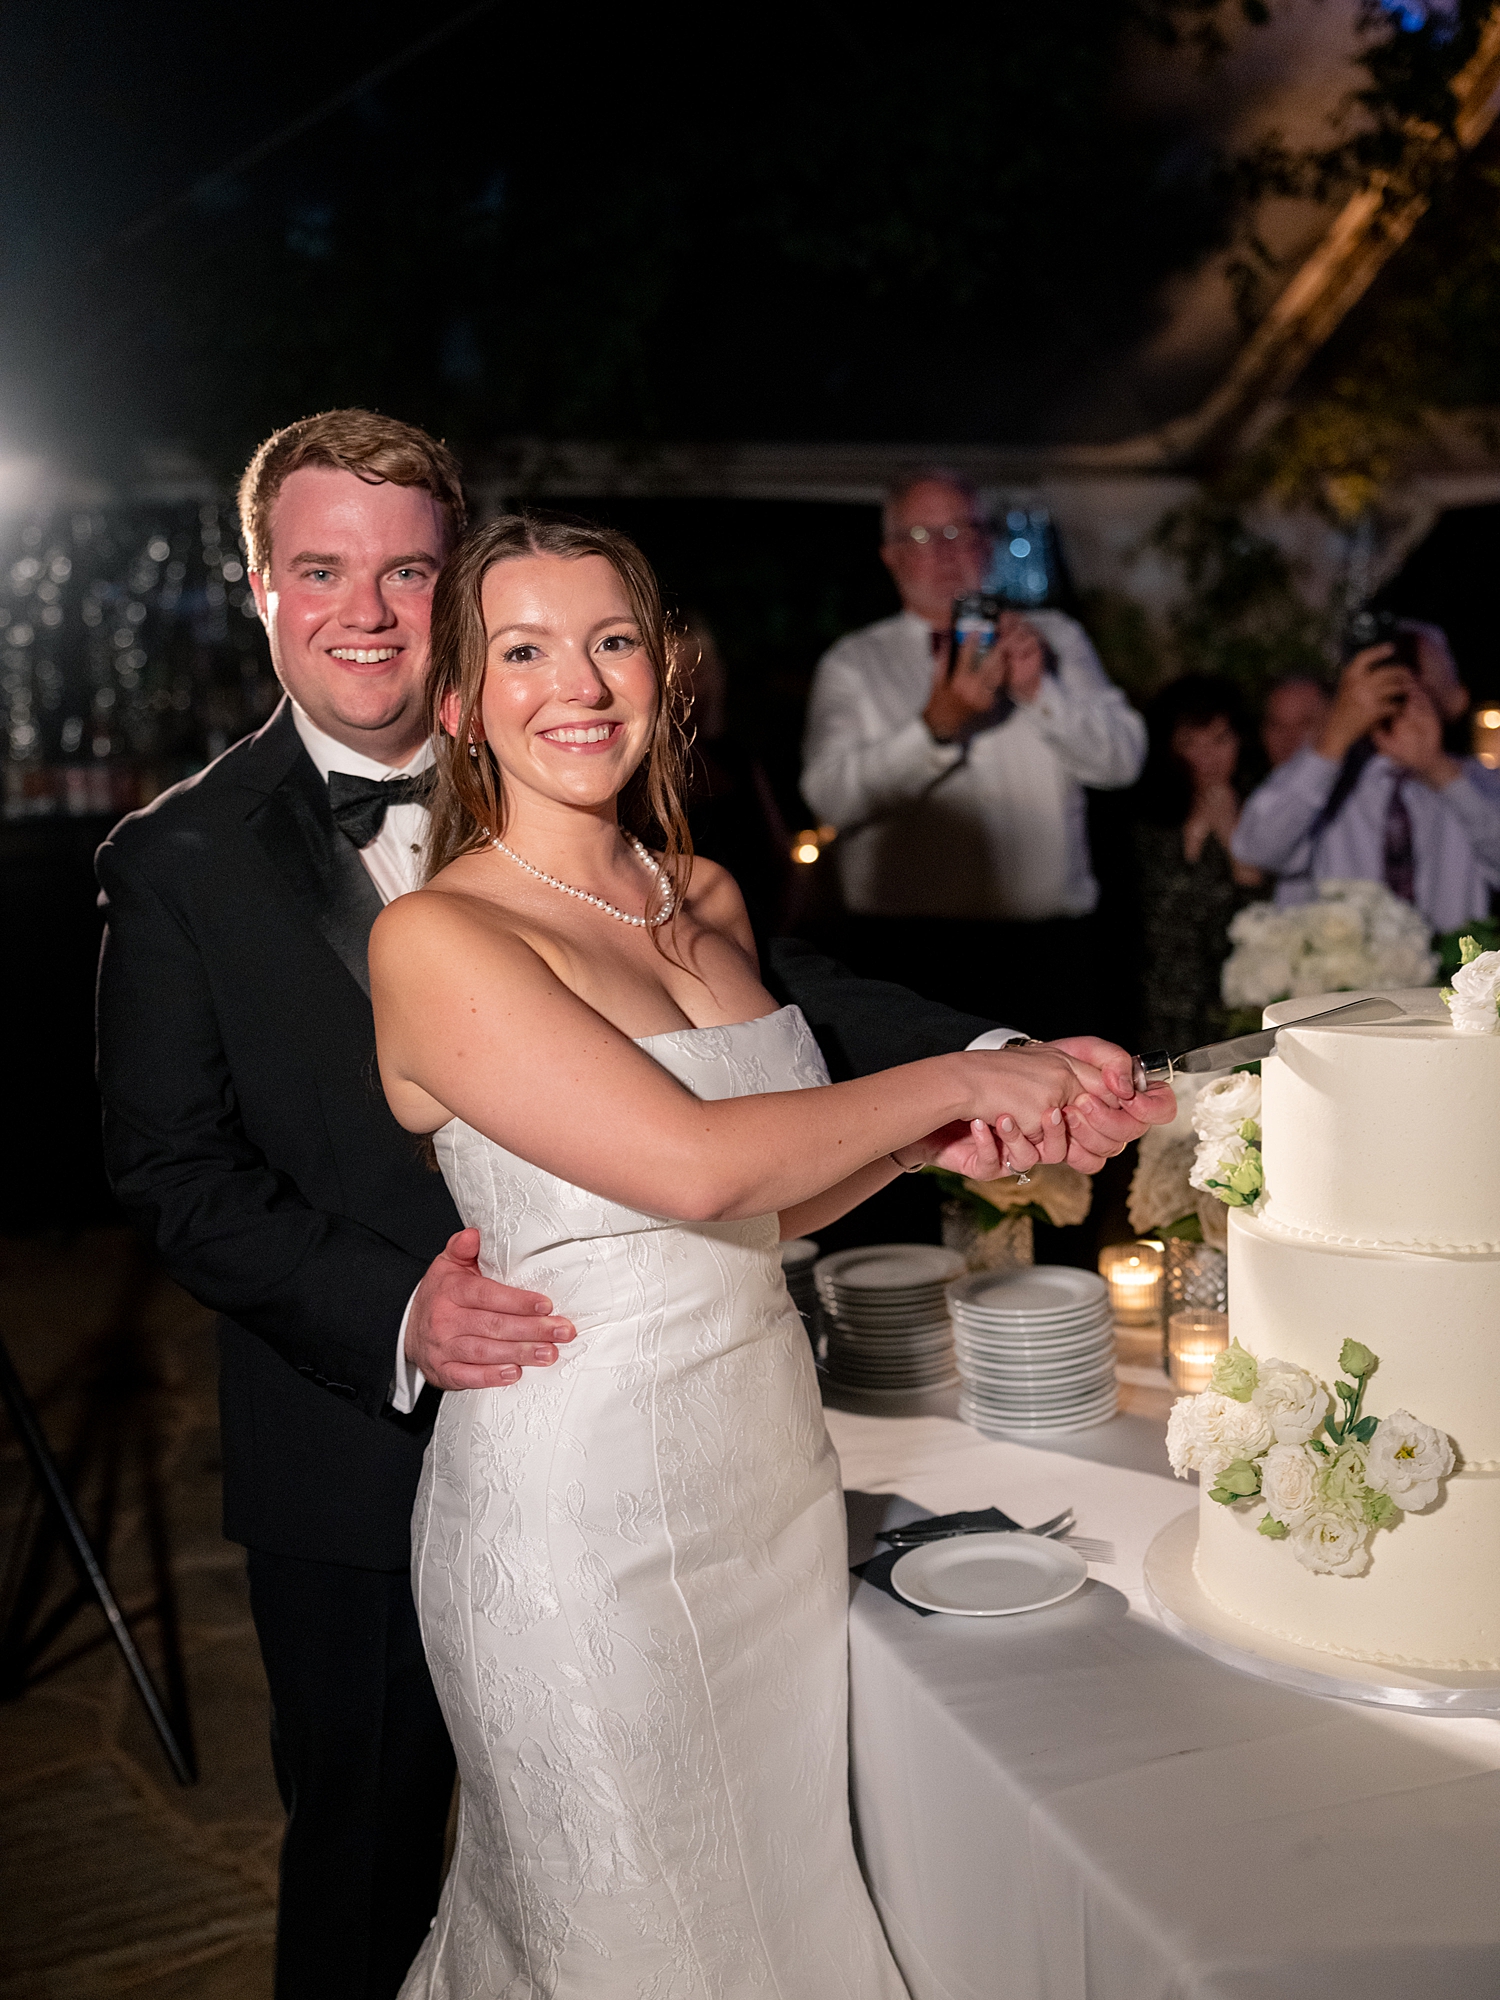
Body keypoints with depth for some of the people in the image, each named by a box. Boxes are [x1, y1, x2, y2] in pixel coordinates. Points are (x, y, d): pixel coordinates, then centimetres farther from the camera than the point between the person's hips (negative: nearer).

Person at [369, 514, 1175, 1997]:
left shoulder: (710, 899, 7)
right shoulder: (435, 939, -15)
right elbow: (694, 1164, -25)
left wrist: (925, 1146, -6)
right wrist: (958, 1081, -14)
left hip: (772, 1469, 6)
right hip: (578, 1507, -6)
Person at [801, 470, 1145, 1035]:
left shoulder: (1055, 639, 17)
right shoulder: (853, 664, 9)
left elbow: (1123, 757, 7)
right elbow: (830, 795, -7)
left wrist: (1040, 691, -8)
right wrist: (936, 728, -19)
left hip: (1045, 946, 2)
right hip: (907, 950, -2)